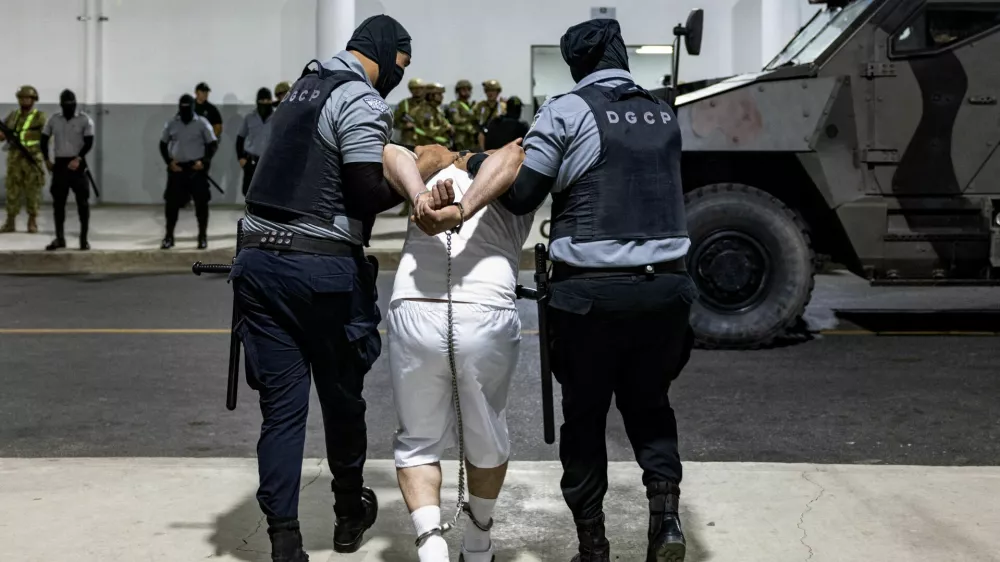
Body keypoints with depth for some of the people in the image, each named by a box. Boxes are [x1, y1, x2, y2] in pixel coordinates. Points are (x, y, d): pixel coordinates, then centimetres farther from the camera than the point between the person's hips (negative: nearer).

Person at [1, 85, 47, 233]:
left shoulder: (40, 117, -2)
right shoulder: (13, 115, 12)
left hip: (32, 159, -4)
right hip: (14, 159, 4)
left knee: (32, 191, -1)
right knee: (12, 190, 3)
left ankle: (32, 222, 6)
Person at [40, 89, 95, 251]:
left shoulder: (85, 120, -4)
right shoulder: (53, 120, 8)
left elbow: (89, 143, -10)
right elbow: (44, 140, 15)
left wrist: (78, 159, -21)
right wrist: (46, 160, 6)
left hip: (77, 164, -4)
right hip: (59, 164, 4)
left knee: (82, 202, -3)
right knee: (58, 202, 5)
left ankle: (84, 238, 4)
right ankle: (59, 238, 12)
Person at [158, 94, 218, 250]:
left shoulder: (202, 123, -3)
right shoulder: (171, 124, 4)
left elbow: (213, 144, -2)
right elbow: (163, 144, 12)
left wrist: (204, 161, -14)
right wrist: (169, 161, -2)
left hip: (196, 168, -2)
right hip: (177, 168, 2)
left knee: (201, 202, 0)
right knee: (171, 203, 1)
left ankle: (203, 237, 10)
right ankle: (169, 237, 11)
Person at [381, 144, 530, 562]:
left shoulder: (433, 176, 25)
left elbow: (392, 153, 5)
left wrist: (420, 197, -12)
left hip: (414, 316, 1)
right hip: (488, 321, 0)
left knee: (418, 443, 19)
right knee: (486, 438, 25)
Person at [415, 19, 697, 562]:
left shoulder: (567, 111, -3)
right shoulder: (663, 115, 13)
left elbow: (521, 193, -7)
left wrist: (480, 164, 10)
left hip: (590, 289, -4)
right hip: (665, 285, 4)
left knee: (584, 414, 11)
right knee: (648, 403, 20)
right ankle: (664, 517, 3)